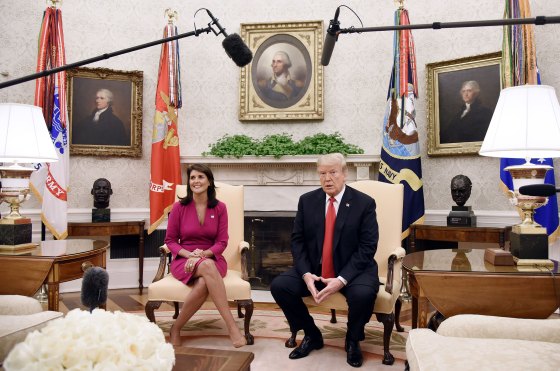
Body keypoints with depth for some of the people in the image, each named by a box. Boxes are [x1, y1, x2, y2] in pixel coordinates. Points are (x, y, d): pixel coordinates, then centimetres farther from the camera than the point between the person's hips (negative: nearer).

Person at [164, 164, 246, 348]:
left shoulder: (220, 207, 2)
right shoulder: (179, 207, 0)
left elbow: (222, 242, 0)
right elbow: (170, 240, 3)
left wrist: (203, 254, -19)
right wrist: (190, 254, -15)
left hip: (212, 259, 1)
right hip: (184, 260, -1)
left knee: (203, 284, -37)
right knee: (207, 267, -37)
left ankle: (176, 329, -17)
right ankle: (231, 325, -36)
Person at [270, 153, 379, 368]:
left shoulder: (364, 203, -7)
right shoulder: (307, 201, 2)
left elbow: (367, 247, -12)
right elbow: (297, 240, 2)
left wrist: (342, 279, -23)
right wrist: (306, 274, -15)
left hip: (353, 269, -3)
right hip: (314, 269, 3)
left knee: (364, 293, -33)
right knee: (279, 285, -16)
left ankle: (353, 340, 2)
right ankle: (312, 335, 9)